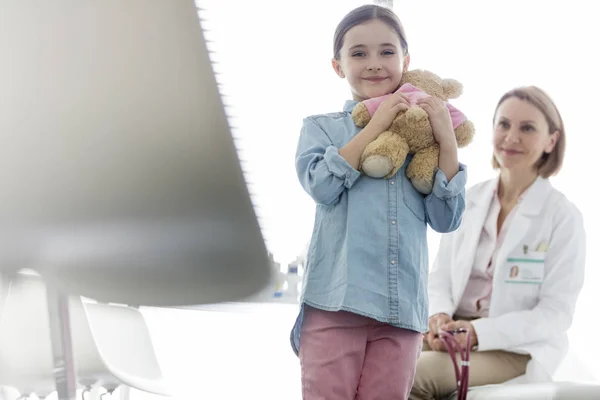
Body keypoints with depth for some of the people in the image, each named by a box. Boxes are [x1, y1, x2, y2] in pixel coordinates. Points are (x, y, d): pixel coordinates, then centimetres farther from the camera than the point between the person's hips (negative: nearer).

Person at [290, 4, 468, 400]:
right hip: (337, 297, -2)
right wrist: (375, 125, -12)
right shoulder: (322, 127, 7)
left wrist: (447, 141, -5)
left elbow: (446, 220, 4)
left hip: (403, 306, 2)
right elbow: (321, 185, -13)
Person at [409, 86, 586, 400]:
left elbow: (556, 313, -10)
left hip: (519, 348, -4)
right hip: (454, 331, 4)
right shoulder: (467, 201, 9)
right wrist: (439, 315, -13)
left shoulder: (563, 217, -5)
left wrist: (479, 332, -22)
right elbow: (440, 277, 11)